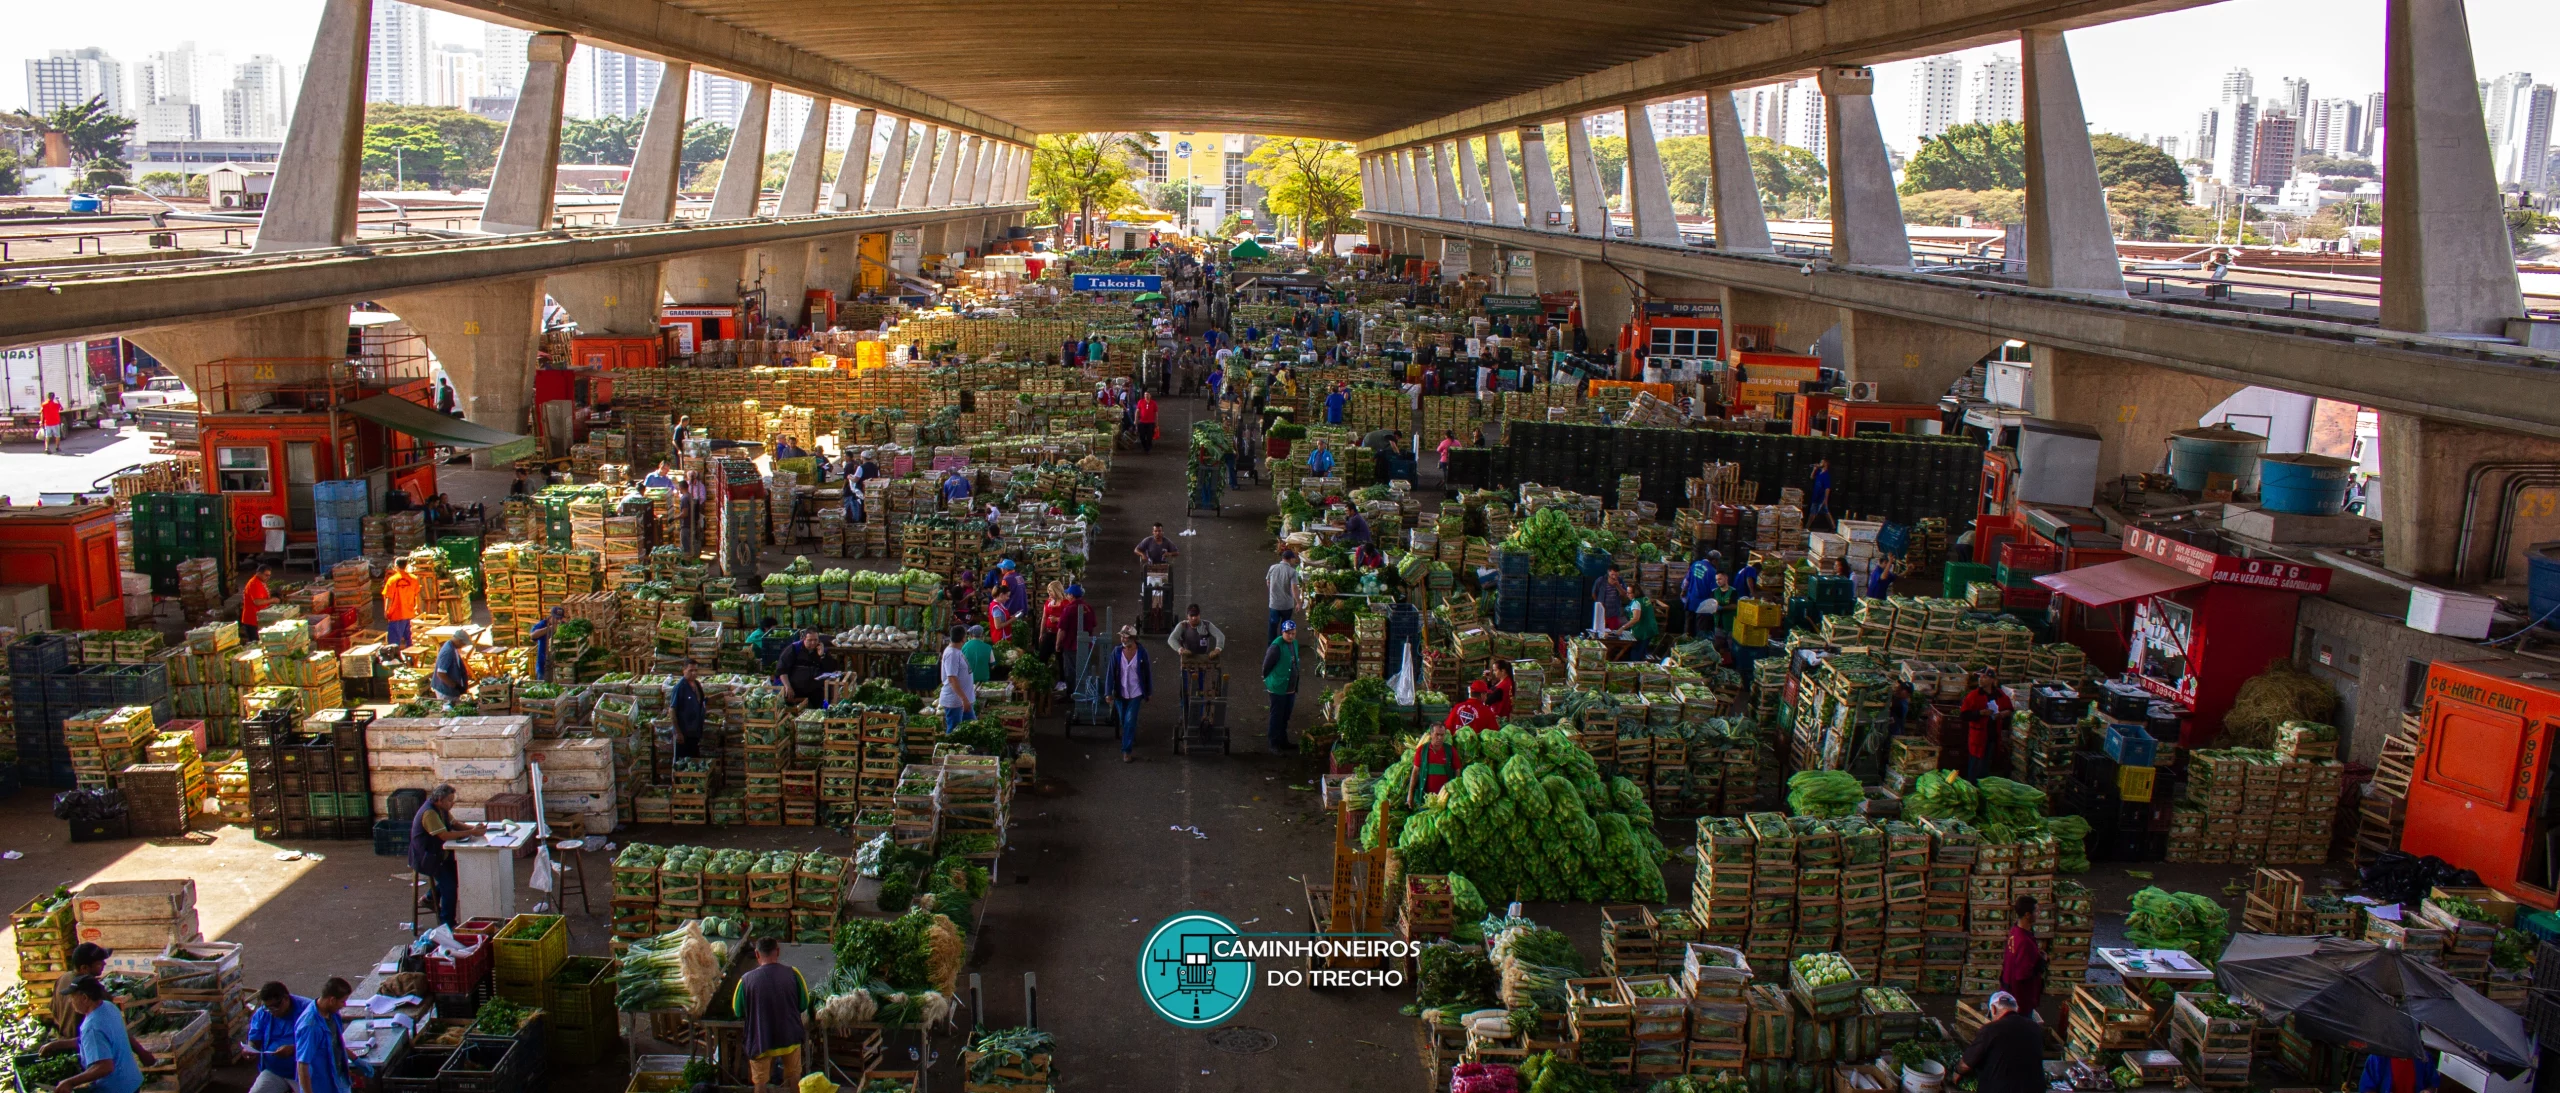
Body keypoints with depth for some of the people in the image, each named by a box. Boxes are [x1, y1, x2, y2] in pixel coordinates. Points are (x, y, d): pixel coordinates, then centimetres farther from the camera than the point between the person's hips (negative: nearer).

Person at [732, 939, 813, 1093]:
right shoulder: (792, 974, -12)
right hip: (790, 1038, 1)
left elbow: (738, 1012, -2)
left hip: (761, 1040, -1)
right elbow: (804, 1005, -1)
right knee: (794, 1077, 22)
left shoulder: (746, 979, -15)